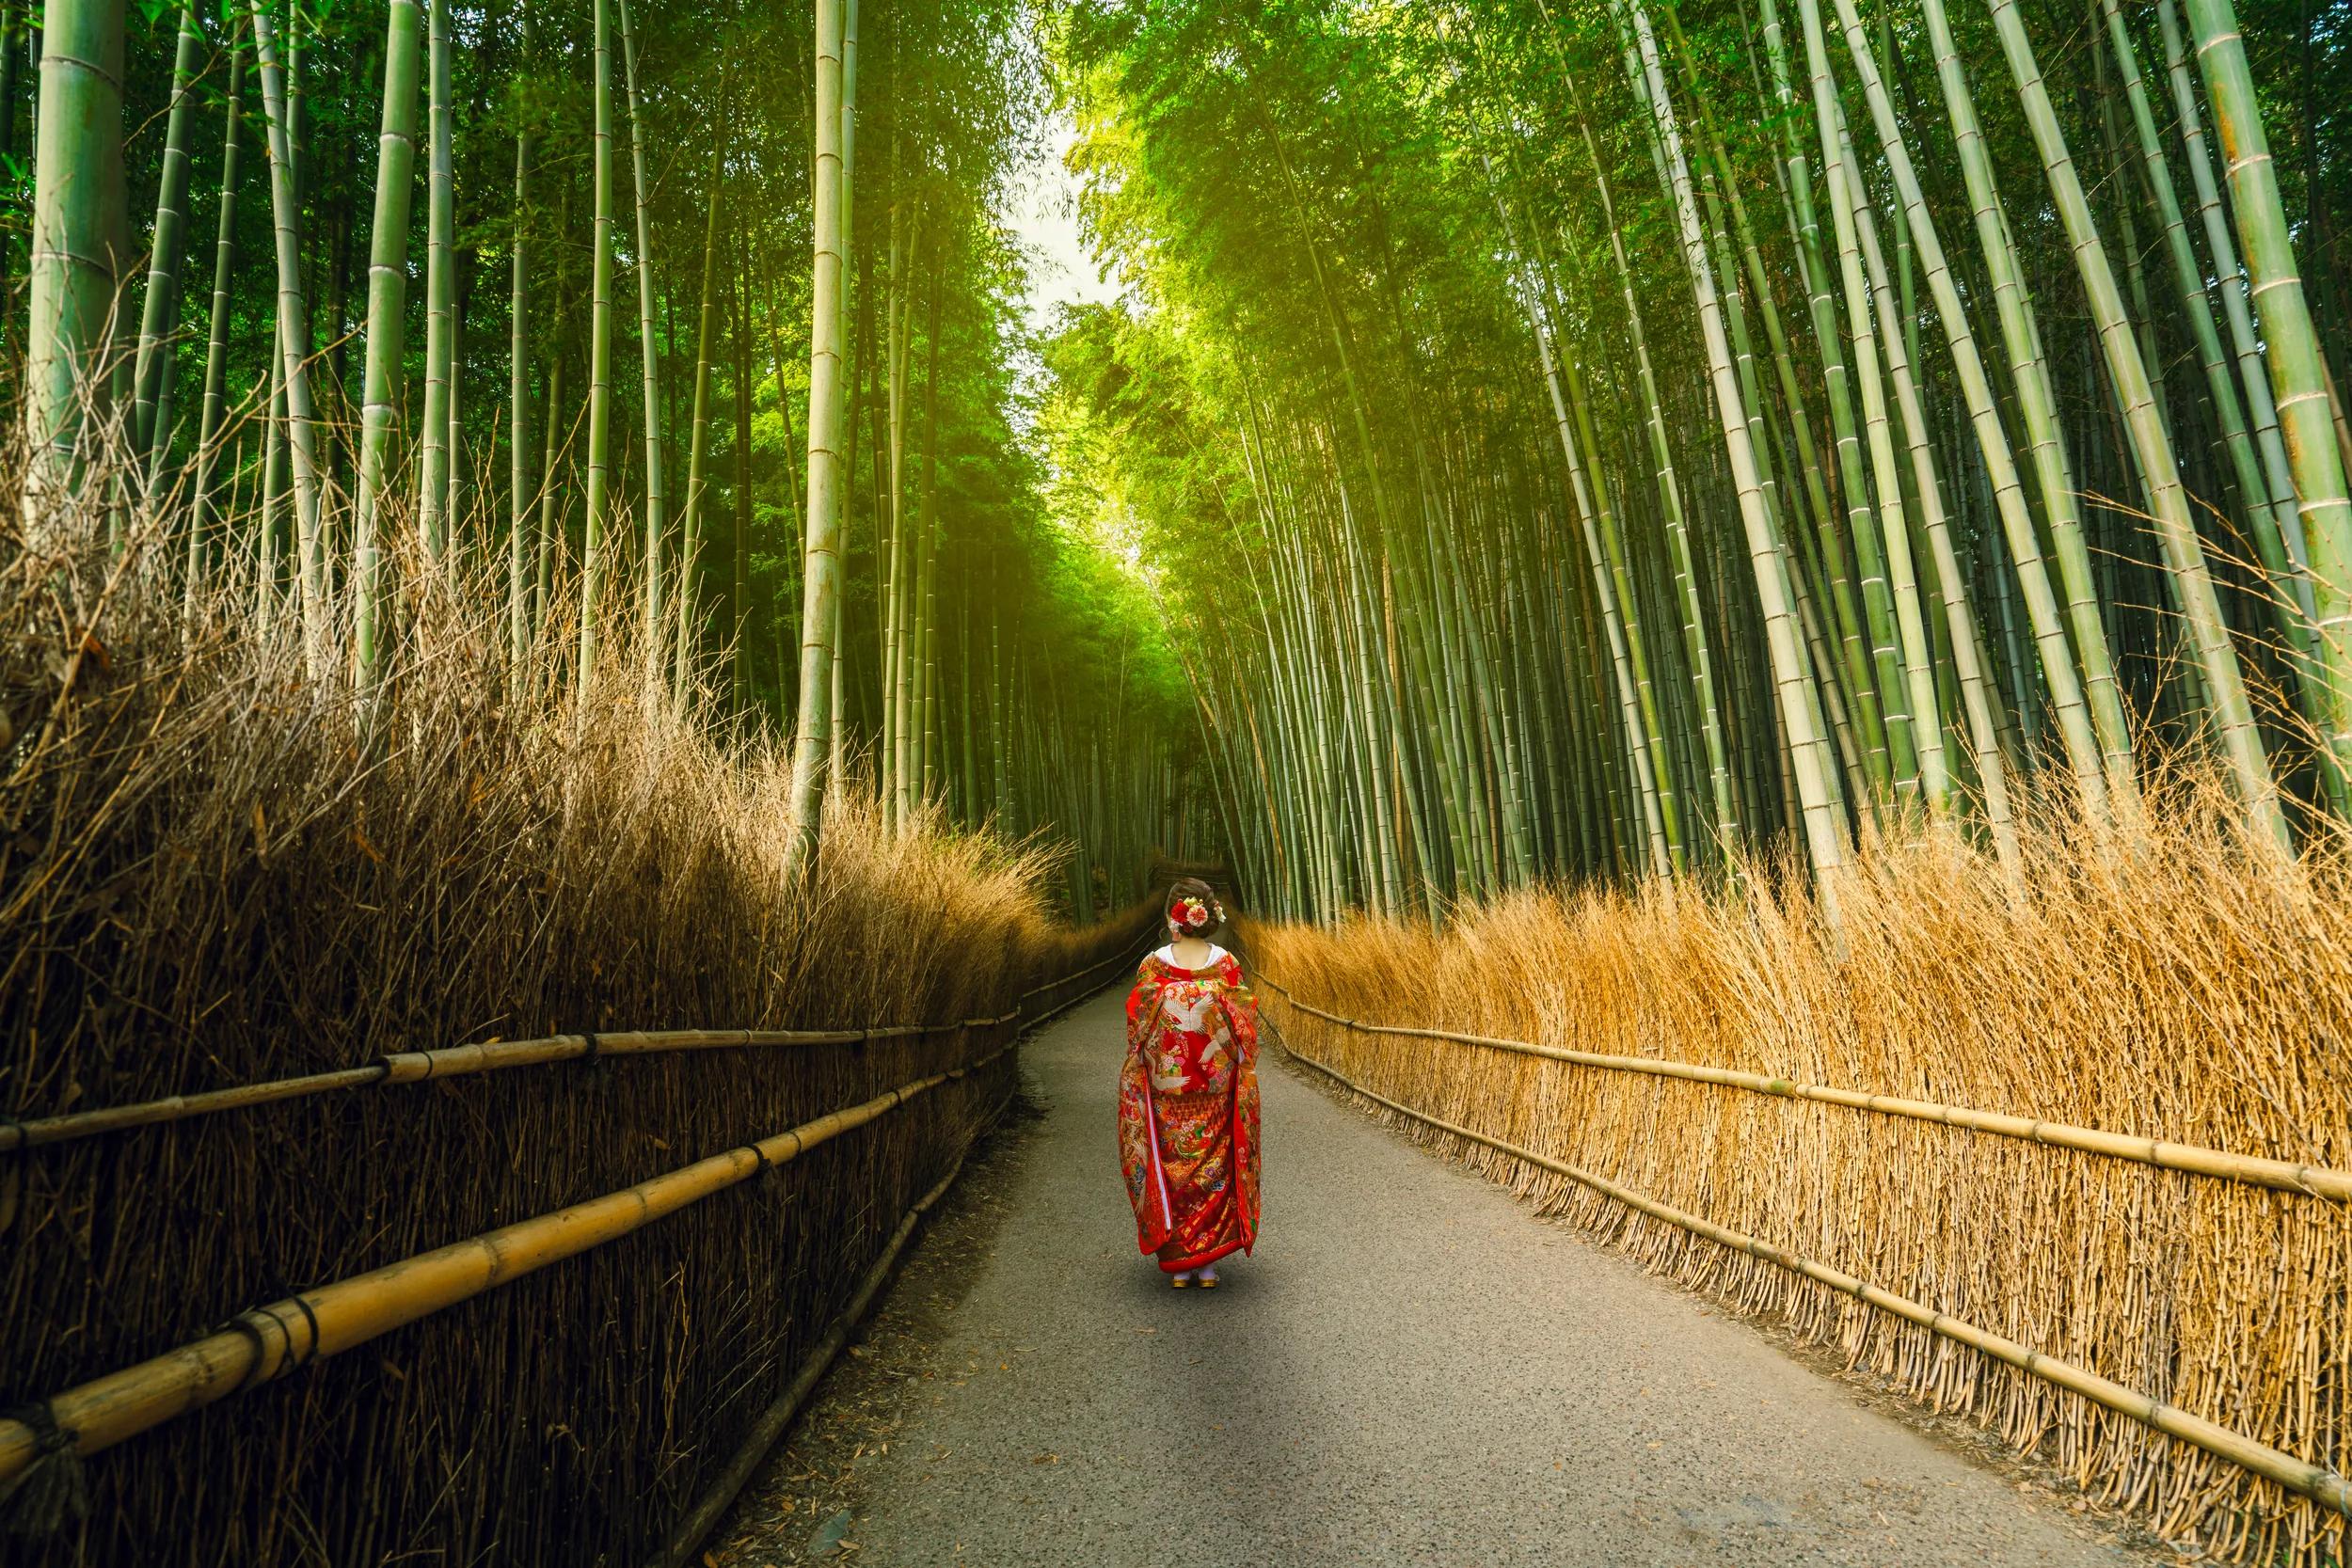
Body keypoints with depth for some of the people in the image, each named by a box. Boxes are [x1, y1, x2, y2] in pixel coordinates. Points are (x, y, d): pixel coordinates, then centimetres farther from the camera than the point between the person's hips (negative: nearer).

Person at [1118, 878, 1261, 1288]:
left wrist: (1135, 1083, 9)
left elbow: (1137, 1030, -4)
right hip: (1216, 1090, 1)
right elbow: (1243, 1031, -3)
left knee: (1170, 1169, 11)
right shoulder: (1227, 965, -7)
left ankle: (1177, 1263, 16)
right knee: (1213, 1169, 12)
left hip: (1164, 1089, -1)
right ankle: (1208, 1261, 16)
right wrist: (1241, 1082, 8)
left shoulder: (1153, 966, -9)